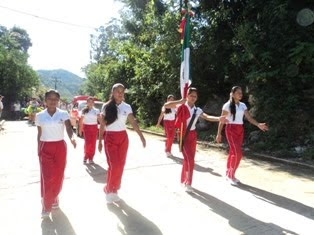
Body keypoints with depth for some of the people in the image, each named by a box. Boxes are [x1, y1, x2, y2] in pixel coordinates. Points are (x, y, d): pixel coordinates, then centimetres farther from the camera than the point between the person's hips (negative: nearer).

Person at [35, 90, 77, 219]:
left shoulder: (63, 114, -4)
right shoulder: (40, 116, 0)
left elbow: (69, 128, -18)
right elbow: (39, 134, 6)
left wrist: (72, 138, -40)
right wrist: (38, 151, 7)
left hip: (60, 147, 1)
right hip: (46, 148, 0)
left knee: (58, 176, 10)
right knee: (47, 177, -5)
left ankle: (54, 198, 35)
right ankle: (46, 206, 9)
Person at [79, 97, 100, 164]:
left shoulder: (96, 111, 5)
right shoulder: (84, 110, 6)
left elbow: (99, 119, -7)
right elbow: (81, 120, 8)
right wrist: (80, 129, 5)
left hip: (94, 127, 1)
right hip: (86, 127, -1)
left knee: (93, 143, 1)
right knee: (87, 143, -10)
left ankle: (91, 158, 10)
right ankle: (85, 157, 6)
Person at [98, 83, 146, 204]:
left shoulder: (127, 107, 2)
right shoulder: (107, 107, -2)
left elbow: (133, 123, -4)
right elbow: (102, 125, 2)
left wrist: (141, 136, -15)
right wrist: (100, 141, 3)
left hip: (123, 138, 3)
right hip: (110, 138, -3)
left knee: (120, 165, 6)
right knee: (114, 165, -11)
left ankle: (114, 190, 23)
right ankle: (108, 190, 11)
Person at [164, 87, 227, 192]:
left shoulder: (197, 110, 5)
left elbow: (207, 117, -8)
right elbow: (166, 105, -17)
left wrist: (219, 118, -26)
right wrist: (180, 101, -23)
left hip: (193, 135, 5)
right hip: (184, 135, -5)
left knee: (188, 159, 12)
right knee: (190, 159, -10)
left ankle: (184, 180, 30)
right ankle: (188, 183, 3)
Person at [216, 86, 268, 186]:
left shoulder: (243, 105, 10)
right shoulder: (227, 105, -7)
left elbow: (249, 117, 4)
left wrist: (258, 124, -11)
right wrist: (219, 133, -8)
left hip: (240, 130, 6)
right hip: (231, 129, -6)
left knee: (233, 152, 9)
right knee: (238, 153, -12)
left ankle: (228, 174, 21)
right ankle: (231, 175, 2)